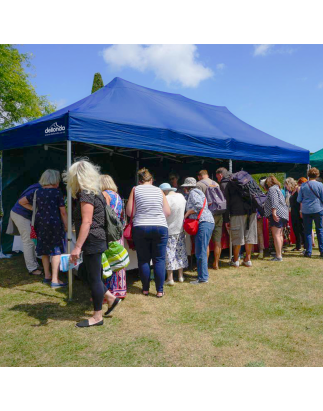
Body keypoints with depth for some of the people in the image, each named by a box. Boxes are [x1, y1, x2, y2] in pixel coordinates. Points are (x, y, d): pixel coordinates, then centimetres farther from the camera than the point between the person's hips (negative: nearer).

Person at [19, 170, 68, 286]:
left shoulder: (37, 192, 8)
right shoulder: (57, 192, -8)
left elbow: (21, 201, 17)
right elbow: (63, 212, -9)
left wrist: (34, 209, 17)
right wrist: (66, 225, -1)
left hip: (40, 223, 6)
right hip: (54, 223, -6)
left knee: (44, 250, 18)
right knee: (56, 251, -1)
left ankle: (47, 276, 29)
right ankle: (54, 280, -4)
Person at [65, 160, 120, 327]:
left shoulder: (86, 194, -15)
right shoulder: (95, 191, 13)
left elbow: (86, 222, -22)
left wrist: (77, 247, -24)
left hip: (92, 242, -9)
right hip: (97, 241, 9)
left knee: (94, 278, 1)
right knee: (93, 276, 19)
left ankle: (97, 317, 13)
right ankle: (111, 298, 28)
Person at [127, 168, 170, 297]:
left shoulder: (135, 190, 3)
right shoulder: (159, 191, 7)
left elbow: (130, 212, 0)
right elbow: (168, 212, 5)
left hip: (140, 228, 0)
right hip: (160, 227, 1)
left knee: (143, 259, 10)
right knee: (159, 259, 6)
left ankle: (145, 289, 18)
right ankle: (159, 290, 7)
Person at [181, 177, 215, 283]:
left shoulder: (193, 193, -4)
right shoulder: (197, 192, 25)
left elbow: (199, 205, -19)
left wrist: (187, 213, -7)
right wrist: (188, 214, 20)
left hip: (203, 223, -10)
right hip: (208, 222, 10)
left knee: (200, 252, -8)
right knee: (201, 251, 15)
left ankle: (203, 278, -5)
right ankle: (202, 274, 22)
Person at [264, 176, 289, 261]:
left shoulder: (272, 189, -7)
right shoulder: (277, 188, 23)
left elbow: (274, 202, -19)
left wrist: (274, 213, -25)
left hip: (277, 214, -11)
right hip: (282, 214, 11)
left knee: (276, 235, -12)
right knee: (280, 235, 15)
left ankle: (278, 256, -14)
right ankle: (280, 253, 22)